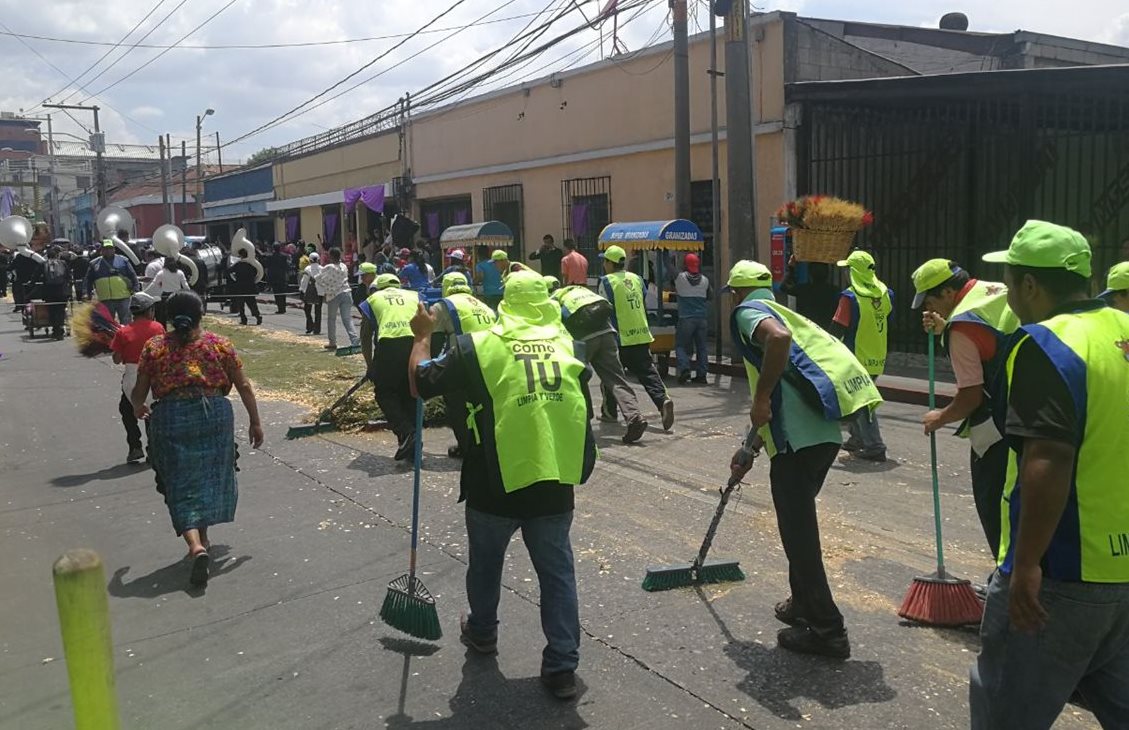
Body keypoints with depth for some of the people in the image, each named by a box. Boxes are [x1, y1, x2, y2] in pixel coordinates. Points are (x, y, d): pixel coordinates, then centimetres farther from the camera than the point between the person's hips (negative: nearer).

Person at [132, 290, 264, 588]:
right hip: (215, 415, 1)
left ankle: (196, 545, -14)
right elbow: (243, 386, 3)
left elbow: (139, 392, 5)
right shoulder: (219, 344, 3)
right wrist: (255, 422, 12)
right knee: (210, 477, 18)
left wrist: (137, 408, 28)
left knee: (182, 485, 5)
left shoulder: (154, 347, 3)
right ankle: (203, 538, 29)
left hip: (170, 418, -1)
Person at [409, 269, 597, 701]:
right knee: (557, 571, 12)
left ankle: (482, 632, 44)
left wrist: (422, 336, 14)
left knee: (486, 562, 22)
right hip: (555, 484, 2)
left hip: (495, 485, -2)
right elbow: (583, 409, 13)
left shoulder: (479, 346, -8)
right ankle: (562, 666, 15)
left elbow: (420, 381, 0)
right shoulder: (569, 345, 2)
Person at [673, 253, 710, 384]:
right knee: (701, 347, 8)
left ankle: (684, 369, -13)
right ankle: (702, 374, 6)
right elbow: (708, 298, 15)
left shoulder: (680, 278, -6)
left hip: (686, 318, -3)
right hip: (702, 318, 3)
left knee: (680, 345, 5)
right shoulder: (705, 280, 5)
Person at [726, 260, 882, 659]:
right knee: (800, 522, 24)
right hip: (824, 430, 9)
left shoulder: (748, 311, 1)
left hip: (799, 437, -9)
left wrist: (760, 398, -17)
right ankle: (804, 604, 35)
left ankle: (826, 630, 7)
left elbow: (778, 337, -26)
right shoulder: (780, 312, 28)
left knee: (798, 530, 0)